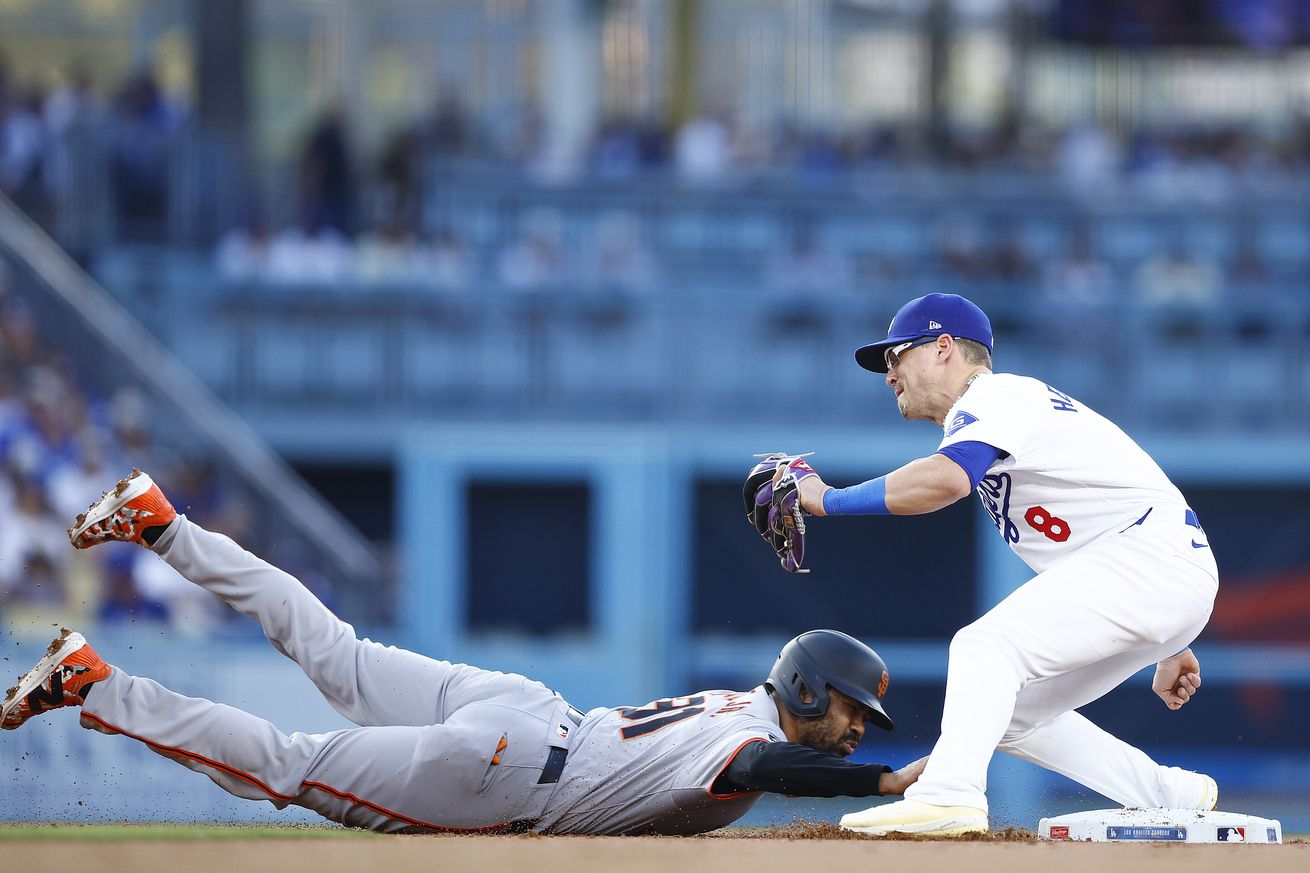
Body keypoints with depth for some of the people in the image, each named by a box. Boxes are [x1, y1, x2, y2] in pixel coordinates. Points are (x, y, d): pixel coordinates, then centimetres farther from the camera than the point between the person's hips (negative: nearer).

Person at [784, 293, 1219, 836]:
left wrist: (826, 499, -21)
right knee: (1009, 713, 14)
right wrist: (1167, 648, 27)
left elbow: (945, 479, -29)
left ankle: (949, 796, -42)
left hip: (1154, 550, -10)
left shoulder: (994, 395, -6)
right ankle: (1172, 796, 15)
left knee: (984, 648, -23)